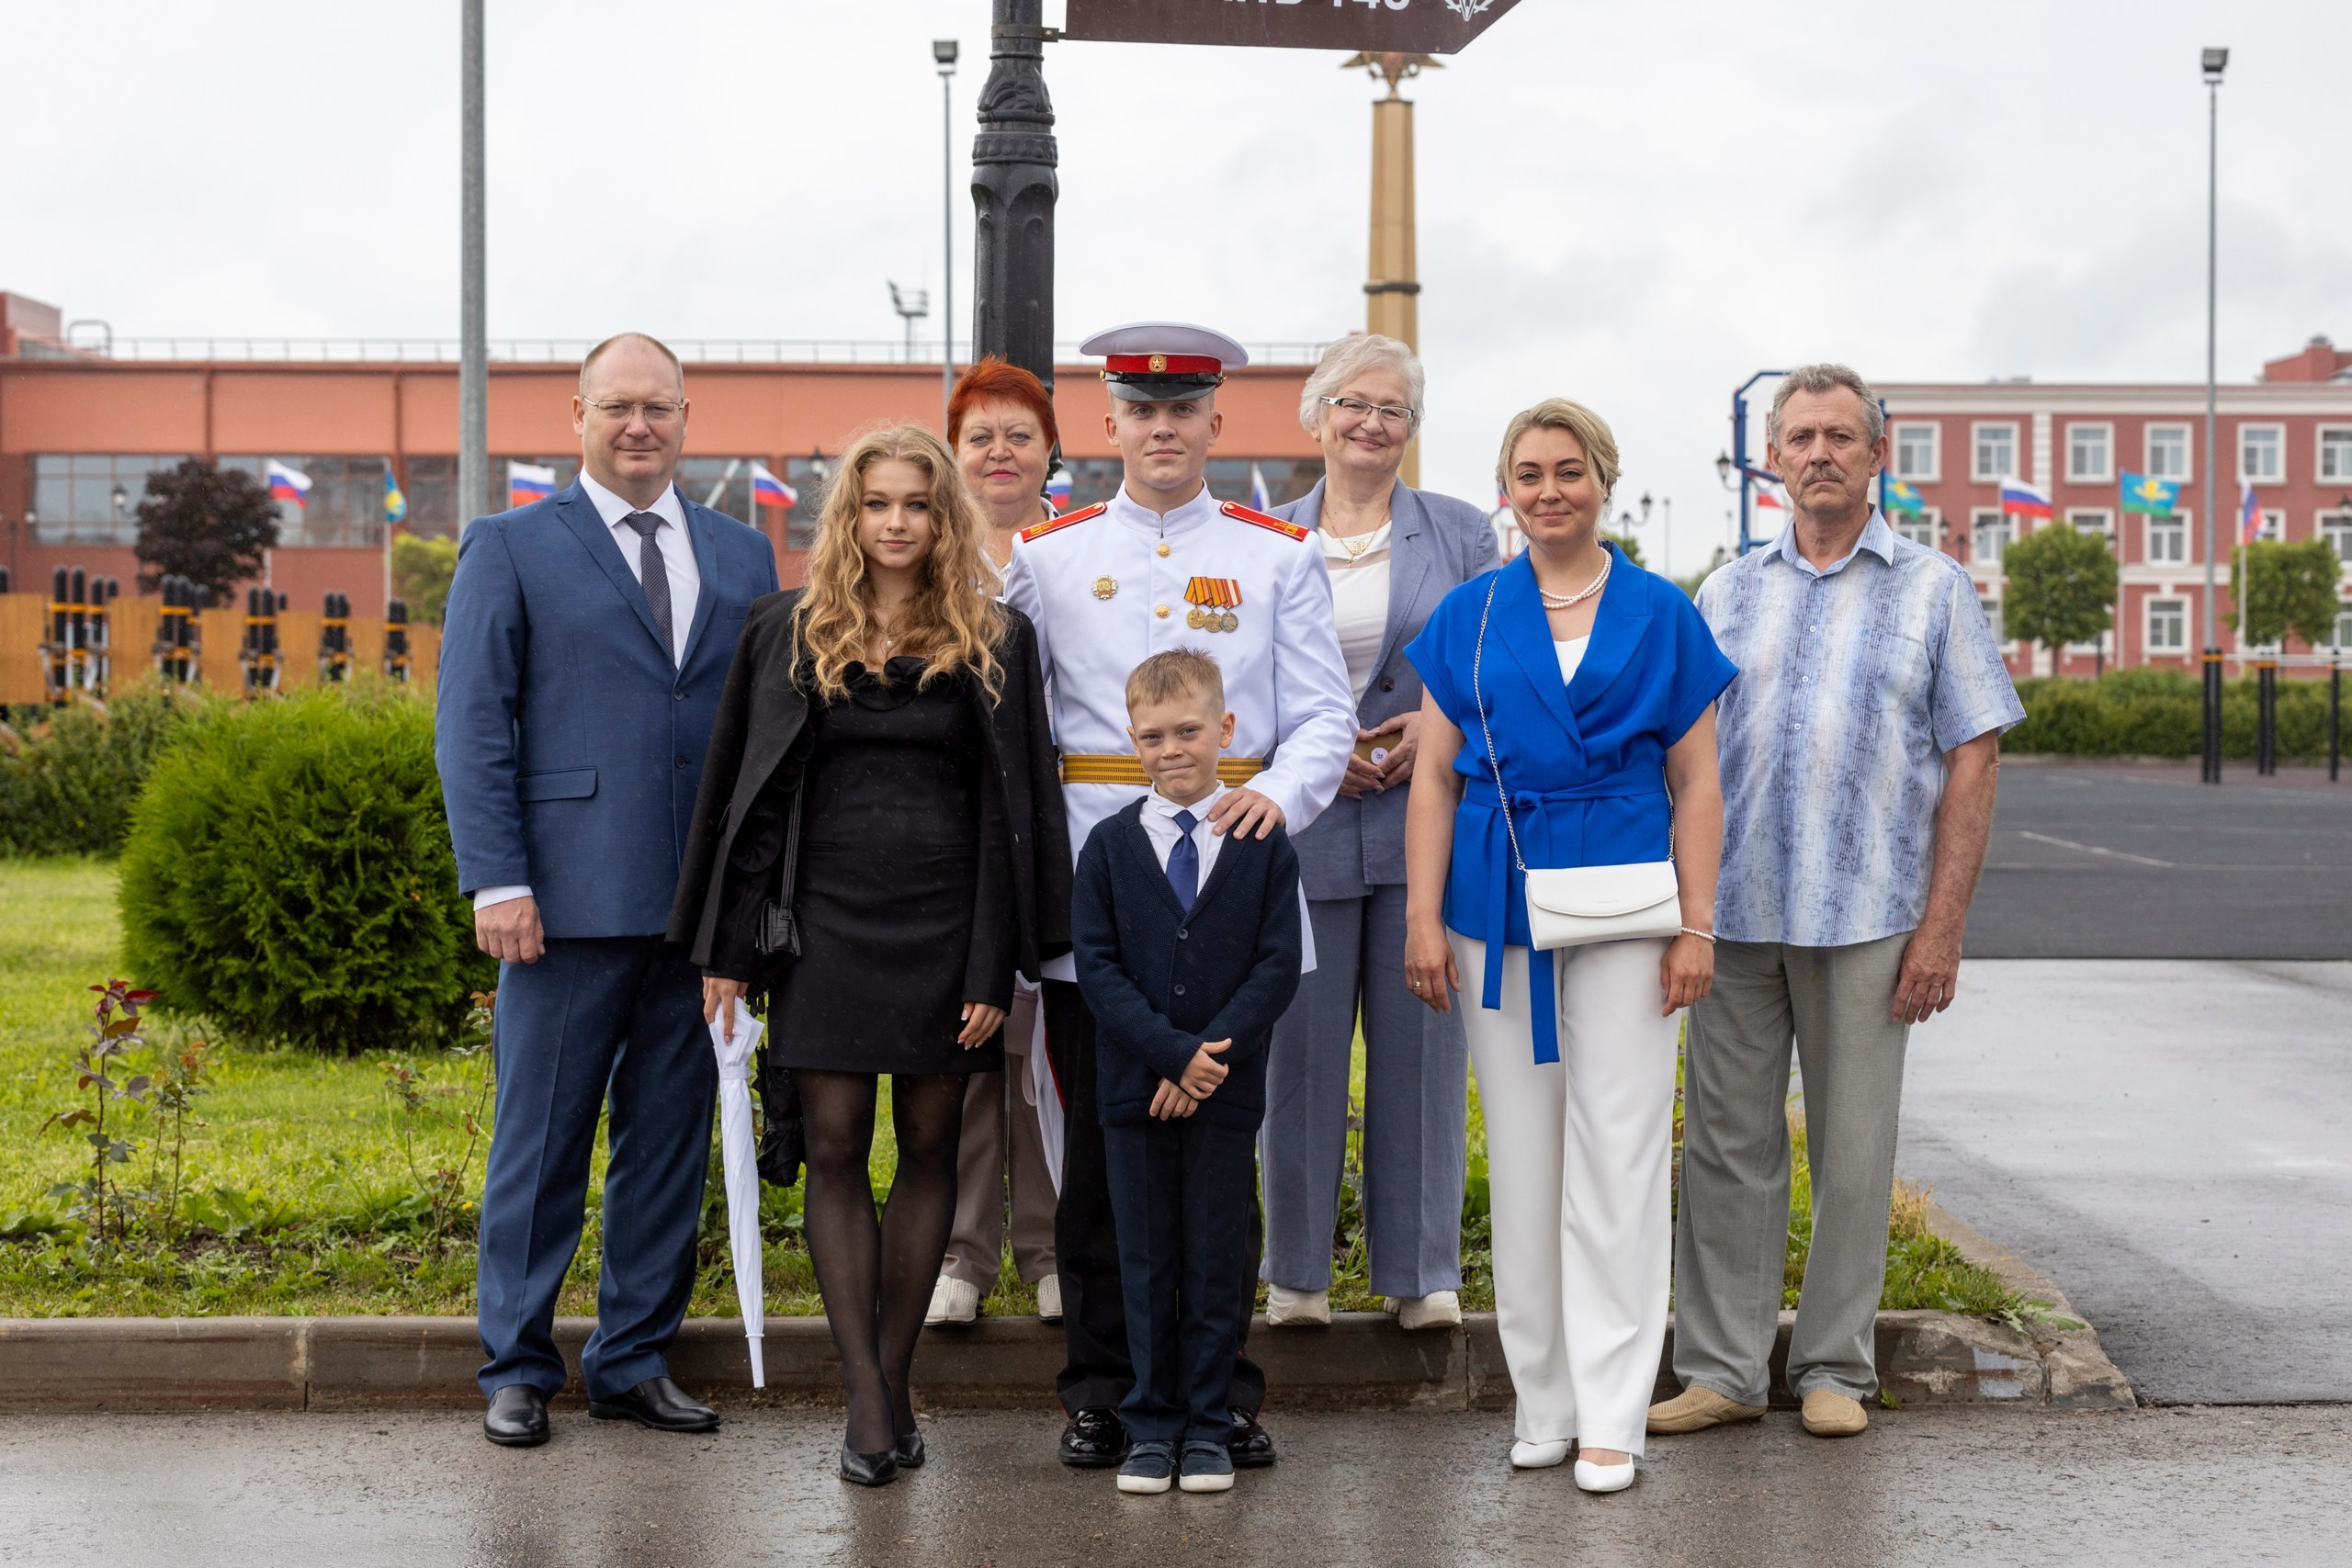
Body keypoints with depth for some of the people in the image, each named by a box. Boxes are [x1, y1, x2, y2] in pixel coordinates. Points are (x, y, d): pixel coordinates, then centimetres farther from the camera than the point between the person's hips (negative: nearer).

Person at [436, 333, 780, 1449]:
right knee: (541, 1139, 2)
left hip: (703, 900, 4)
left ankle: (635, 1361, 20)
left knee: (672, 1137, 9)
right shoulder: (511, 549, 4)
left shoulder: (742, 556, 14)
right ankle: (518, 1367, 14)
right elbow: (470, 726, -1)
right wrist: (497, 882, -10)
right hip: (571, 900, -4)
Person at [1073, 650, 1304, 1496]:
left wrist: (1210, 1056, -15)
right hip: (1134, 1089, 1)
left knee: (1218, 1260, 4)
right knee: (1147, 1260, 7)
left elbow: (1278, 965, -5)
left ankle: (1207, 1427, 14)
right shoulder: (1110, 844, 2)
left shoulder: (1264, 845, 0)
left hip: (1228, 1089, -1)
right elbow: (1097, 966, -4)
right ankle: (1150, 1427, 15)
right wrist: (1173, 1052, -15)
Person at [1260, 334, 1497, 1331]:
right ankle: (1297, 1270, 14)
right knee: (1299, 1044, 2)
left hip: (1425, 821, 0)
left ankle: (1421, 1270, 12)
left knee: (1421, 1045, 1)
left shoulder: (1462, 536, 8)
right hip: (1302, 827, 0)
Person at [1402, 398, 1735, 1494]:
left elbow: (1696, 785, 4)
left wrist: (1696, 926, -3)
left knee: (1616, 1156, -4)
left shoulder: (1661, 617, 4)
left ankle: (1610, 1417, 2)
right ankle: (1543, 1402, 17)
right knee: (1521, 1157, 7)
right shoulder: (1467, 618, 7)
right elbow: (1434, 778, 7)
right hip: (1499, 911, 2)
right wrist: (1424, 918, -1)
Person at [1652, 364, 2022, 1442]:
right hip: (1731, 912, 3)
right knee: (1727, 1144, 4)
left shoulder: (1932, 589, 5)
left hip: (1866, 916, -2)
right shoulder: (1729, 594, 13)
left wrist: (1943, 925, -8)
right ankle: (1721, 1369, 11)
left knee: (1853, 1151, 3)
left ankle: (1835, 1370, 14)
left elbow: (1971, 760, 0)